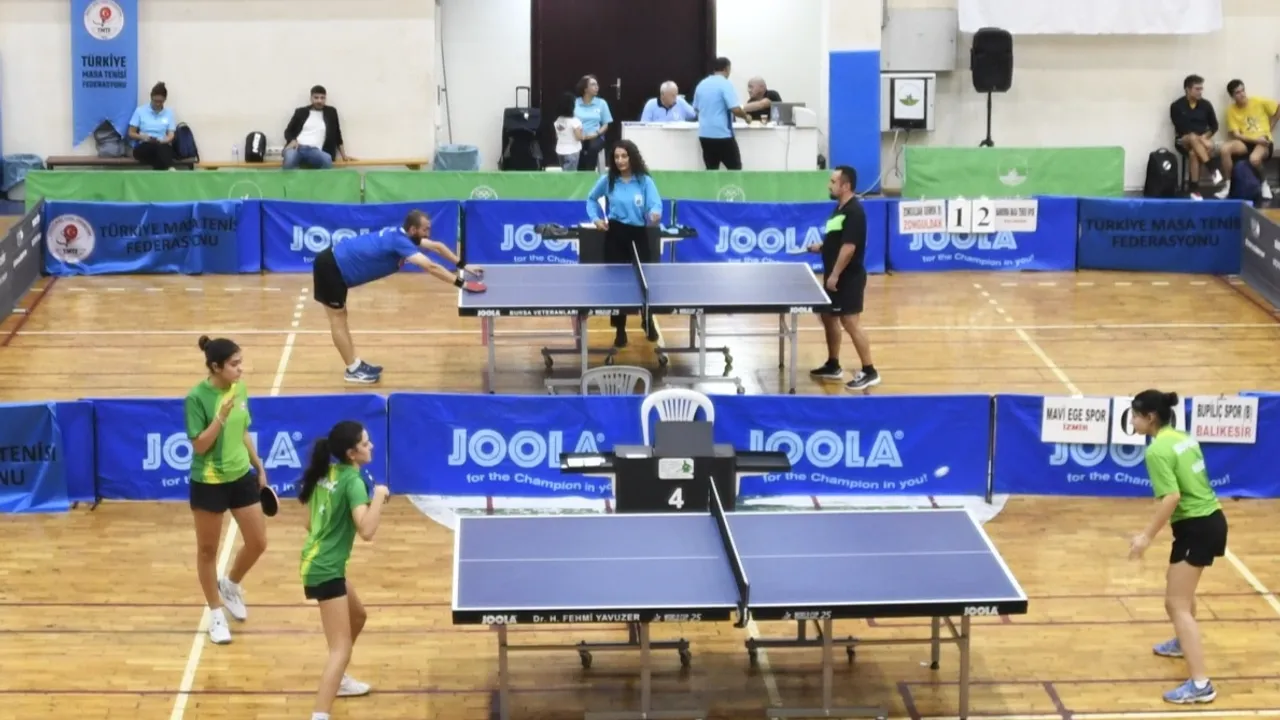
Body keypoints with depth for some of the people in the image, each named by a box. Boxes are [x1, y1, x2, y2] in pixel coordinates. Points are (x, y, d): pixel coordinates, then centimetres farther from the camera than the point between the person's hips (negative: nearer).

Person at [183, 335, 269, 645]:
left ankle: (230, 585, 37)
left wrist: (259, 467, 16)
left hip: (241, 477, 6)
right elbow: (199, 446, -20)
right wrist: (221, 417, -30)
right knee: (208, 550, 9)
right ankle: (216, 612, 25)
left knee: (258, 542, 9)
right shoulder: (197, 397, -19)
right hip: (209, 483, -6)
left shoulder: (240, 389, -1)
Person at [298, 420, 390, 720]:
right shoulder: (353, 481, -18)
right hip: (325, 570, -9)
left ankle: (338, 680, 46)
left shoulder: (325, 473, 7)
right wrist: (379, 495, -22)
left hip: (316, 562, 10)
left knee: (358, 616, 32)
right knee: (341, 649, -13)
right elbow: (366, 530, -31)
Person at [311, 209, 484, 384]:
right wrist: (460, 282, -31)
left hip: (335, 263, 10)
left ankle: (356, 363, 24)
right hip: (330, 266, -10)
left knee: (340, 317, 15)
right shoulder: (400, 242, -25)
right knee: (338, 318, 0)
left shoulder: (403, 235, 4)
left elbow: (437, 246, 15)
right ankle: (354, 370, 6)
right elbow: (431, 267, -33)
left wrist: (463, 266, 12)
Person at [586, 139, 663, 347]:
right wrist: (596, 218, 1)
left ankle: (647, 320, 32)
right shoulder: (608, 180, 1)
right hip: (615, 234, 1)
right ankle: (620, 329, 15)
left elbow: (656, 203, -18)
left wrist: (655, 214, -41)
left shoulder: (645, 181, -5)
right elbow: (591, 199, 17)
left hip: (639, 234, -1)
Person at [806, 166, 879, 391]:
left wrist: (835, 275, -24)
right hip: (835, 277, 10)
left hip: (848, 278, -10)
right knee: (828, 317, 17)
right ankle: (833, 366, 28)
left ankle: (869, 372, -5)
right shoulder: (839, 208, 12)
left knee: (850, 322, -9)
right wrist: (820, 246, 6)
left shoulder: (854, 211, -19)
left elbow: (849, 247, -24)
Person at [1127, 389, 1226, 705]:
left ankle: (1200, 684, -15)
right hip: (1211, 519, 10)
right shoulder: (1183, 438, 10)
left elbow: (1172, 497, -25)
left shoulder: (1157, 450, -17)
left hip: (1196, 528, -10)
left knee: (1176, 604, -9)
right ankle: (1184, 643, 57)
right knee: (1180, 587, 33)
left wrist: (1147, 536, -22)